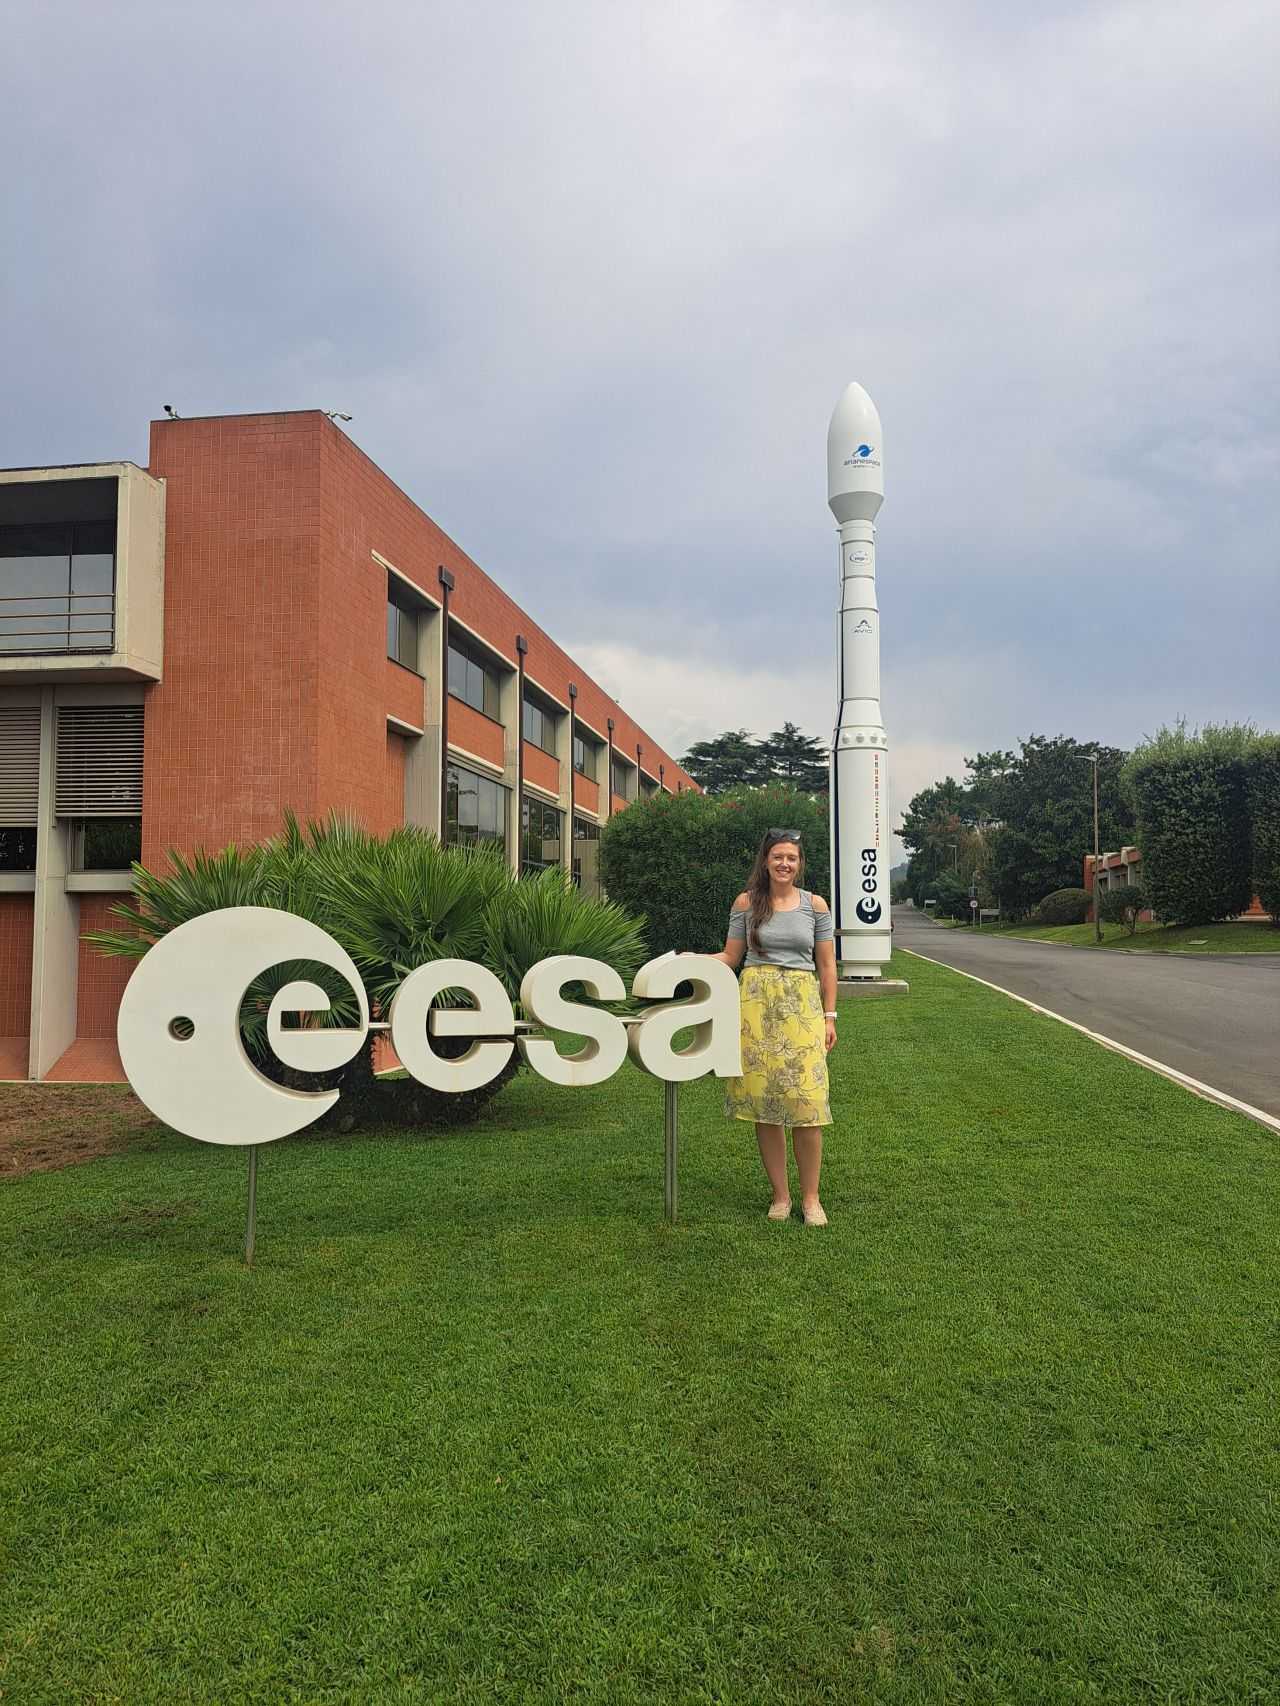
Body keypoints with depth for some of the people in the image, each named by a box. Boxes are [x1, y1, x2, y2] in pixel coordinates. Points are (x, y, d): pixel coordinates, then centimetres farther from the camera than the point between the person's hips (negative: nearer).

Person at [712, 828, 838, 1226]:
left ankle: (810, 1197, 8)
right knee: (762, 1101, 1)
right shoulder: (746, 903, 6)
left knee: (805, 1103, -7)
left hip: (802, 1006, -1)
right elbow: (730, 957, 10)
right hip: (756, 1003, 1)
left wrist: (829, 1017, 4)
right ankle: (780, 1195, 14)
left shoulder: (815, 905, 6)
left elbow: (827, 966, 8)